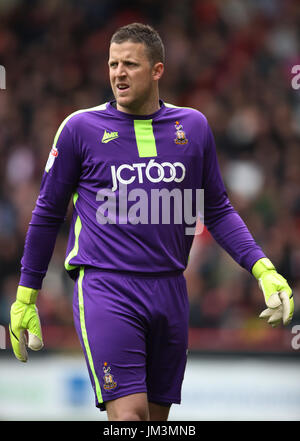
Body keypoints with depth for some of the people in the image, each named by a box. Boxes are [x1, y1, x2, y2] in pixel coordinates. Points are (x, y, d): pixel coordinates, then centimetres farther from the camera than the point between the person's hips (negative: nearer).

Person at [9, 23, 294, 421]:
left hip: (169, 292, 4)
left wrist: (262, 269, 3)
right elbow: (48, 213, 9)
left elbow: (217, 210, 16)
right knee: (129, 415, -17)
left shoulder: (193, 126, 9)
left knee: (157, 415, 8)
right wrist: (26, 296, 9)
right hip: (105, 288, -3)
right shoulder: (80, 128, 1)